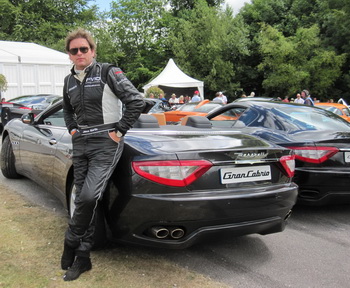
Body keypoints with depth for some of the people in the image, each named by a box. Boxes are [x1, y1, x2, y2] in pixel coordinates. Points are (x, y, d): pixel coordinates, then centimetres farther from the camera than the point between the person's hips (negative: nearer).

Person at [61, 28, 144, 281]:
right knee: (84, 200, 7)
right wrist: (72, 129, 15)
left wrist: (119, 131, -12)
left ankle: (71, 245, 6)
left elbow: (136, 101, -12)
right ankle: (83, 258, 17)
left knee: (89, 197, -19)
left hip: (106, 144, -6)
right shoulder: (69, 81, 12)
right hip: (80, 144, 6)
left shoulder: (109, 73, -7)